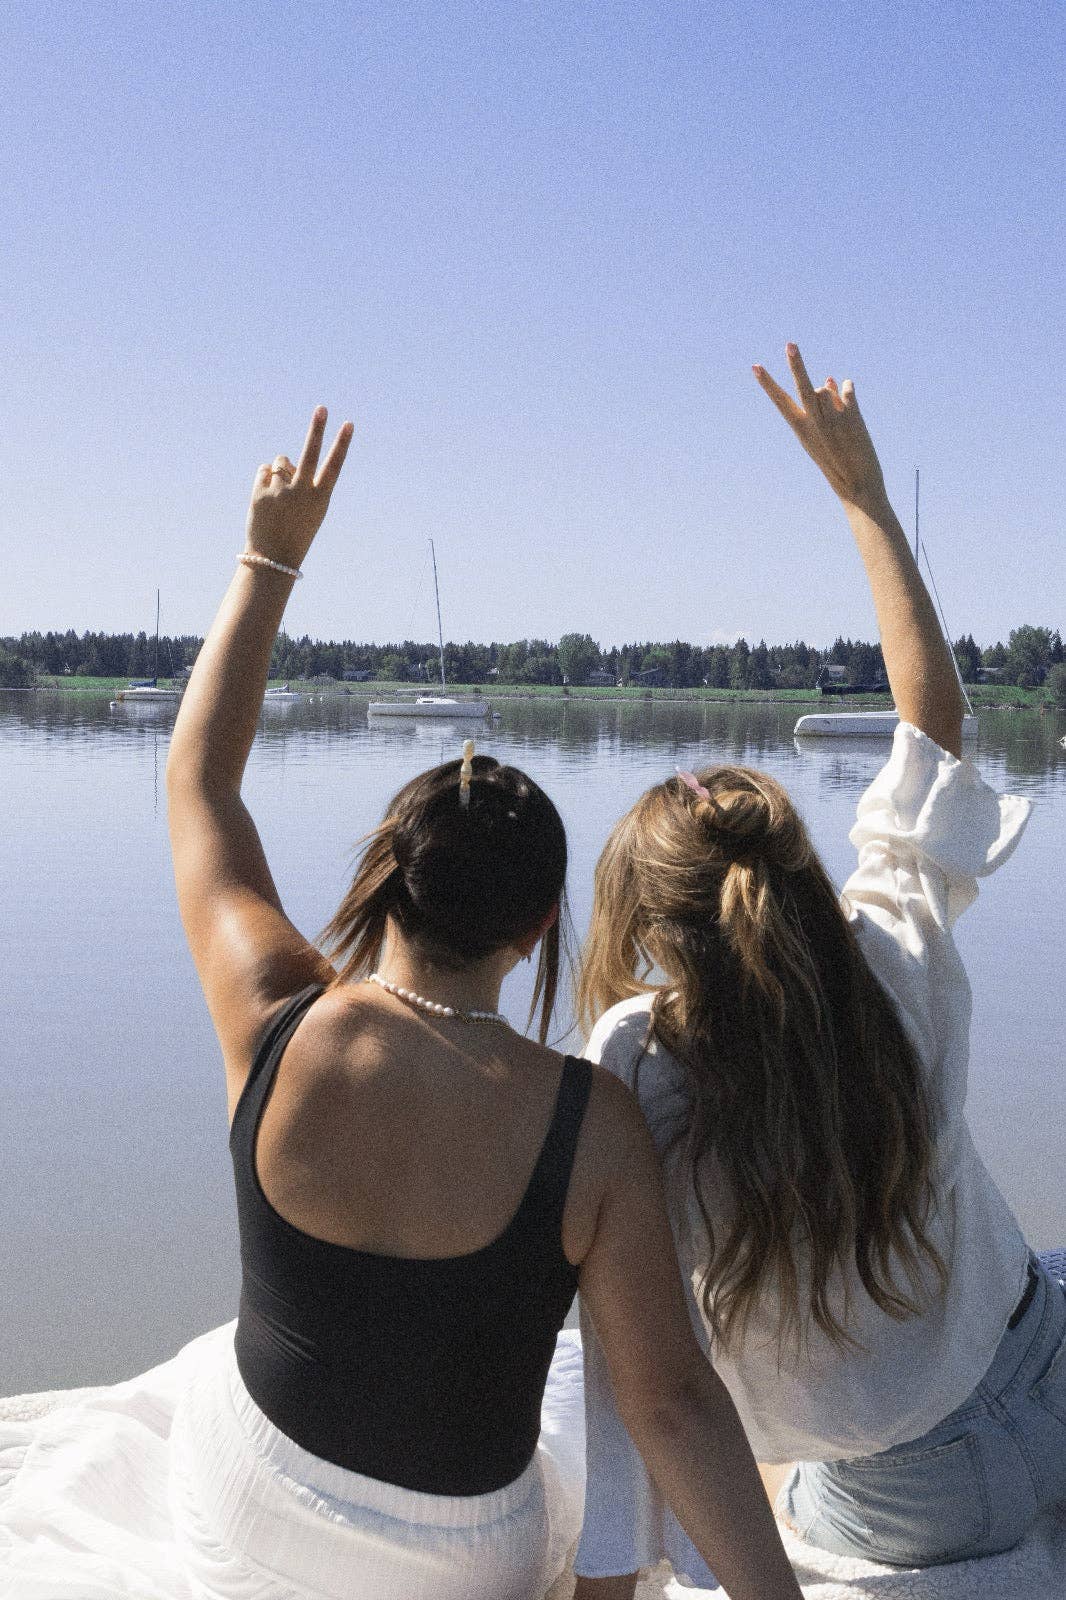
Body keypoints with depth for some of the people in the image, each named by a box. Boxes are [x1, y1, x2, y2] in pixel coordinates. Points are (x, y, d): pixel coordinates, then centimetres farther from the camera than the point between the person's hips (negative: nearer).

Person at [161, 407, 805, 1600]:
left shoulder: (274, 1027, -23)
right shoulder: (590, 1122, -27)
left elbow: (198, 781, -9)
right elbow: (671, 1402, -24)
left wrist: (270, 561, -3)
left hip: (244, 1501, 2)